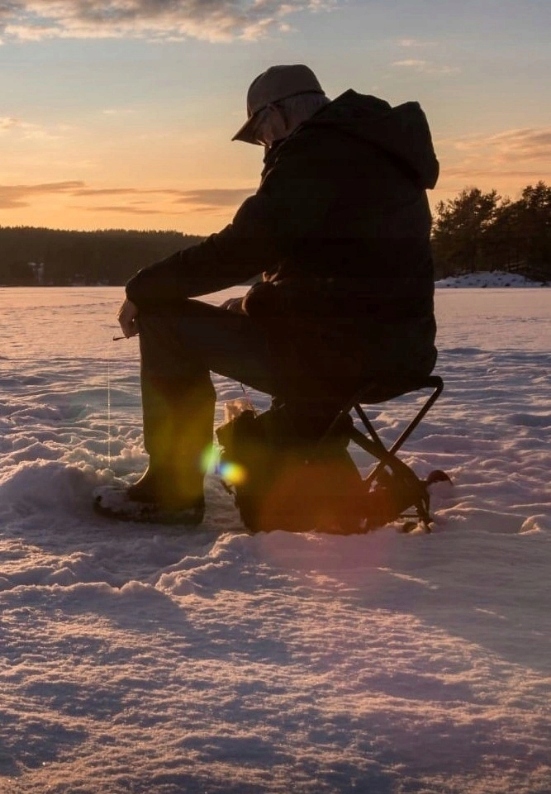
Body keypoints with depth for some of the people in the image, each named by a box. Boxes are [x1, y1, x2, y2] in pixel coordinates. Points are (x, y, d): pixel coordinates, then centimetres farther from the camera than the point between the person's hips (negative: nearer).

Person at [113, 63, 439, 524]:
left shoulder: (315, 153, -12)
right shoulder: (382, 151, 18)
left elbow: (240, 249, -18)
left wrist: (144, 288, -7)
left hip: (336, 354, -10)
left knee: (166, 319, -2)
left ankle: (174, 486, 5)